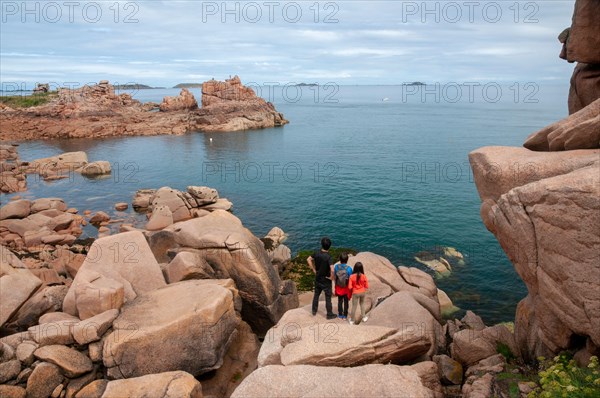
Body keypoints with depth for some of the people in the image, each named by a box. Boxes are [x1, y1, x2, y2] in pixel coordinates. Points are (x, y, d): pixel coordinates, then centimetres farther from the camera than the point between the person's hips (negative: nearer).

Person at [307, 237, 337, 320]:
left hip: (317, 279, 5)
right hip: (326, 281, -5)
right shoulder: (328, 257, -28)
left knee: (316, 295, 23)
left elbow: (308, 259, 4)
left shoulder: (317, 253, -11)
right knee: (328, 298, 11)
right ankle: (329, 314, 24)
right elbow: (332, 270, -38)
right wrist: (331, 277, -18)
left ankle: (314, 311, 37)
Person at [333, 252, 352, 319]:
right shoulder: (349, 268, -23)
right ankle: (345, 315, 28)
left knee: (340, 301, 19)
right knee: (346, 302, 16)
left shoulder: (336, 266, -16)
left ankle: (340, 315, 31)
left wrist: (336, 284, 10)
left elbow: (334, 277, -7)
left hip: (339, 287, 2)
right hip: (346, 288, -2)